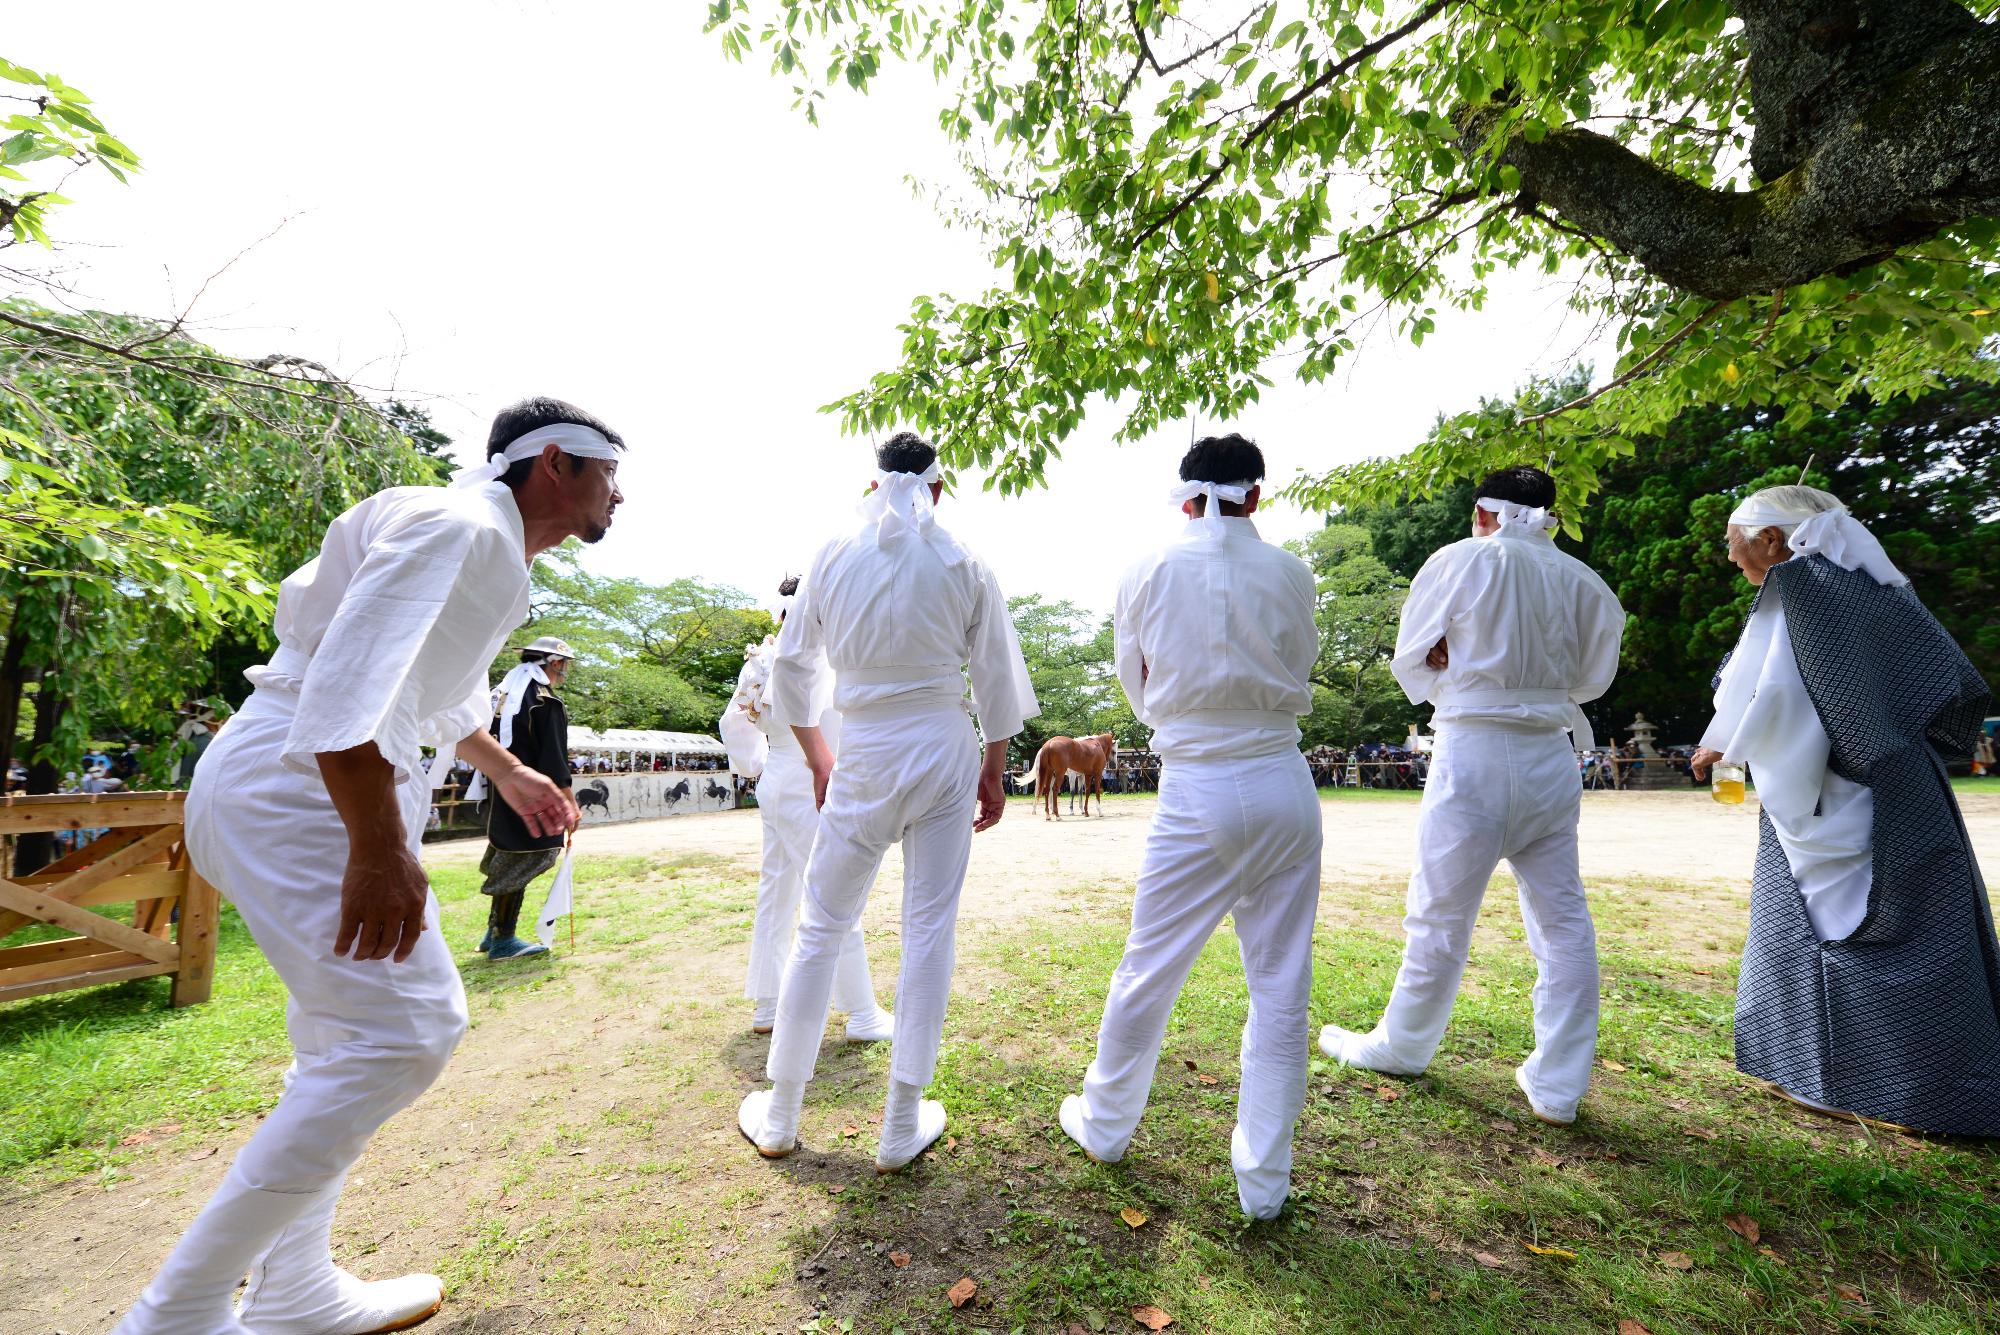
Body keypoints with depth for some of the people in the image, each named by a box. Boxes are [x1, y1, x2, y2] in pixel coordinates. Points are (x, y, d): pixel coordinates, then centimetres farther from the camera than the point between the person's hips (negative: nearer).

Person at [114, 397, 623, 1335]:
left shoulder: (495, 552, 17)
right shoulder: (459, 527, -16)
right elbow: (349, 674, -28)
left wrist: (508, 773, 36)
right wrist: (378, 849, -31)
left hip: (327, 783, 11)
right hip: (296, 781, -11)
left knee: (348, 1036, 15)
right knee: (401, 1032, -13)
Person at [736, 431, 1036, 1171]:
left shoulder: (834, 555, 2)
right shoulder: (964, 565, -1)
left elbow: (790, 666, 7)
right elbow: (996, 681, 1)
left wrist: (816, 755, 18)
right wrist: (994, 769, 12)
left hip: (864, 757, 1)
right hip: (945, 754, 0)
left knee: (821, 929, 13)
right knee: (929, 930, 8)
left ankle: (778, 1118, 28)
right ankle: (902, 1128, 21)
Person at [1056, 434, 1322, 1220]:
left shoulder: (1147, 575, -3)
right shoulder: (1290, 574, 0)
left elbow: (1139, 691, 6)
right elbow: (1299, 678, 11)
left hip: (1197, 793, -2)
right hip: (1284, 786, 2)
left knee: (1148, 972, 14)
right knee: (1281, 986, 13)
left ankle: (1105, 1125, 35)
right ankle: (1265, 1180, 26)